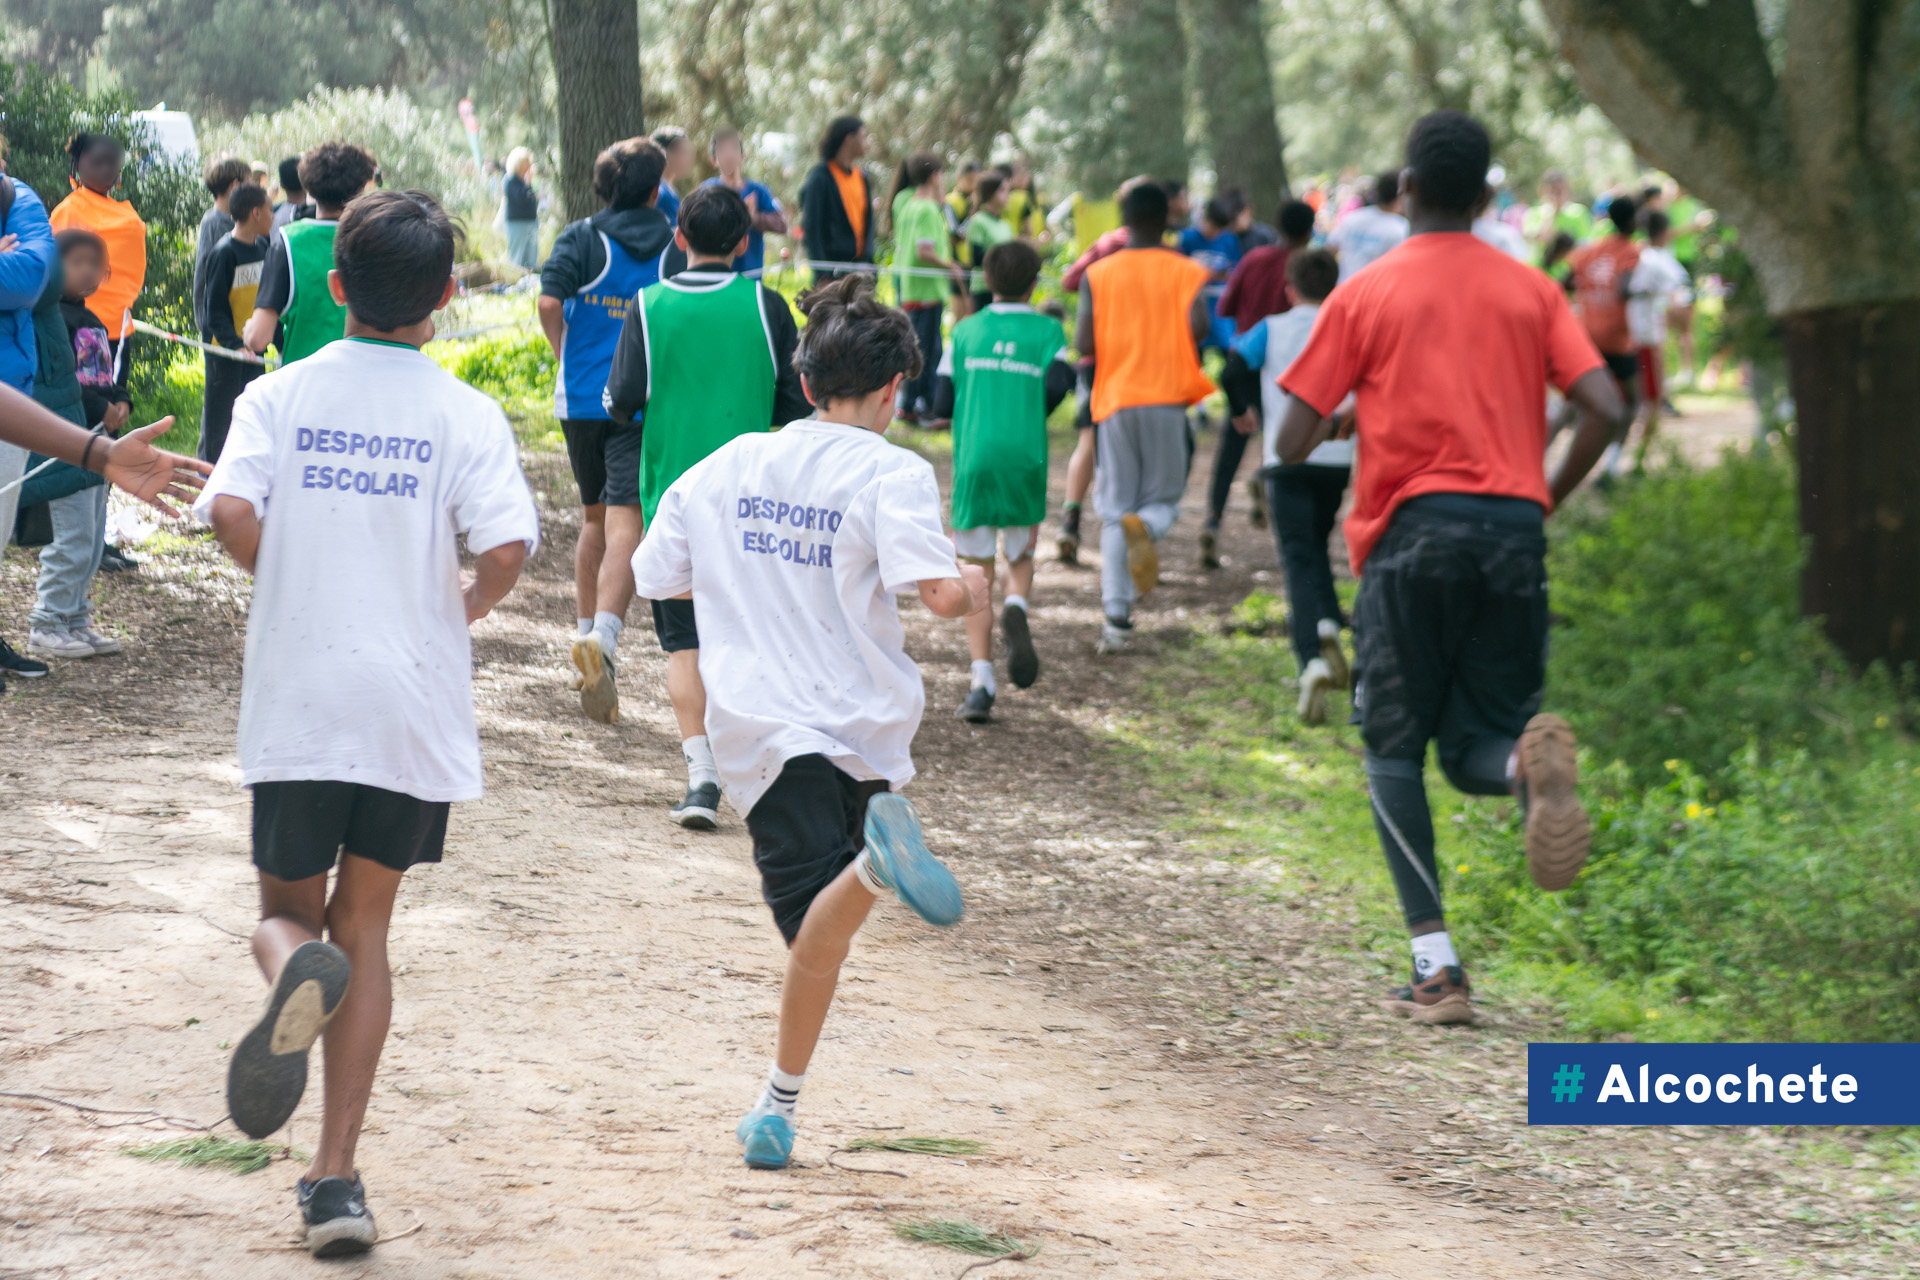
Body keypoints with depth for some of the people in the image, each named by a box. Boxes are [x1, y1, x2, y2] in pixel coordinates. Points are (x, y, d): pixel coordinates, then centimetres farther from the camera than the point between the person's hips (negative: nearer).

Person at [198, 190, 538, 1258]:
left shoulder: (280, 397, 0)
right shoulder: (465, 414, -2)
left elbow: (231, 511, -15)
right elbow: (507, 546, -15)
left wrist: (288, 584, 5)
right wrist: (470, 604, 7)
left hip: (294, 700, 0)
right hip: (414, 706, 0)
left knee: (290, 910, 15)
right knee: (364, 926, 13)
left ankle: (296, 973, -25)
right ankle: (337, 1177, 6)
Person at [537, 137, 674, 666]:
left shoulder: (581, 239, -1)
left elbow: (548, 303, -14)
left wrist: (565, 354, 2)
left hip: (580, 399, 2)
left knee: (593, 518, 20)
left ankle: (586, 635, 27)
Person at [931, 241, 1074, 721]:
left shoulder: (966, 330, 9)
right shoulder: (1046, 330, 5)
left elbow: (941, 402, 5)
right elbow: (1057, 382, -13)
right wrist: (1034, 411, 6)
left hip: (973, 461, 0)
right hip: (1025, 460, 0)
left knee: (978, 574, 5)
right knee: (1021, 557, 19)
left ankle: (981, 683, -6)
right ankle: (1017, 609, -17)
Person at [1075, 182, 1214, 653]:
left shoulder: (1098, 274, 4)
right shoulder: (1186, 271, 2)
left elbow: (1082, 345, -5)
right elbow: (1199, 323, -16)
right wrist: (1183, 349, 6)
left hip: (1115, 401, 1)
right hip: (1169, 399, -1)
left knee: (1113, 511, 7)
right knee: (1164, 501, 13)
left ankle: (1116, 617, -3)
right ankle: (1145, 525, -26)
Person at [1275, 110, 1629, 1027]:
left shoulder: (1364, 297, 3)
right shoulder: (1531, 292, 11)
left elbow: (1294, 443, -1)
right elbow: (1604, 411, 0)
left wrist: (1338, 420, 22)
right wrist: (1545, 501, 15)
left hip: (1413, 532, -2)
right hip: (1514, 526, 2)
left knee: (1393, 749, 10)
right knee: (1476, 751, 11)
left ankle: (1436, 965, -3)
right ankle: (1530, 761, -29)